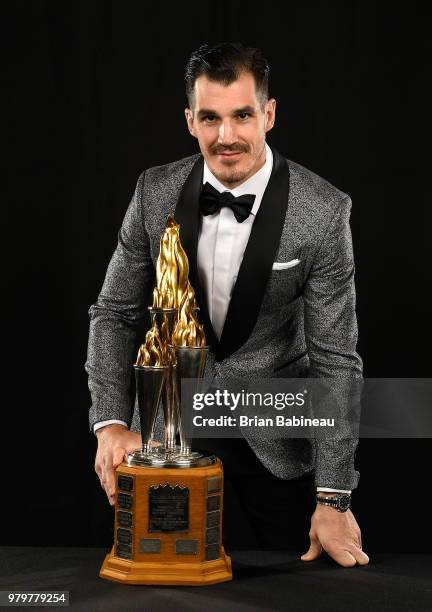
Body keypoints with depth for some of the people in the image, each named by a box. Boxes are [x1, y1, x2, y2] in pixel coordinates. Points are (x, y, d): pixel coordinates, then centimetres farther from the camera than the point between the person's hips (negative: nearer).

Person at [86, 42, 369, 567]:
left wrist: (333, 498, -17)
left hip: (274, 443, -2)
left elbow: (335, 358, -16)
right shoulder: (155, 192, -11)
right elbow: (114, 313, -2)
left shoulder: (323, 211, -20)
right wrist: (111, 422, -16)